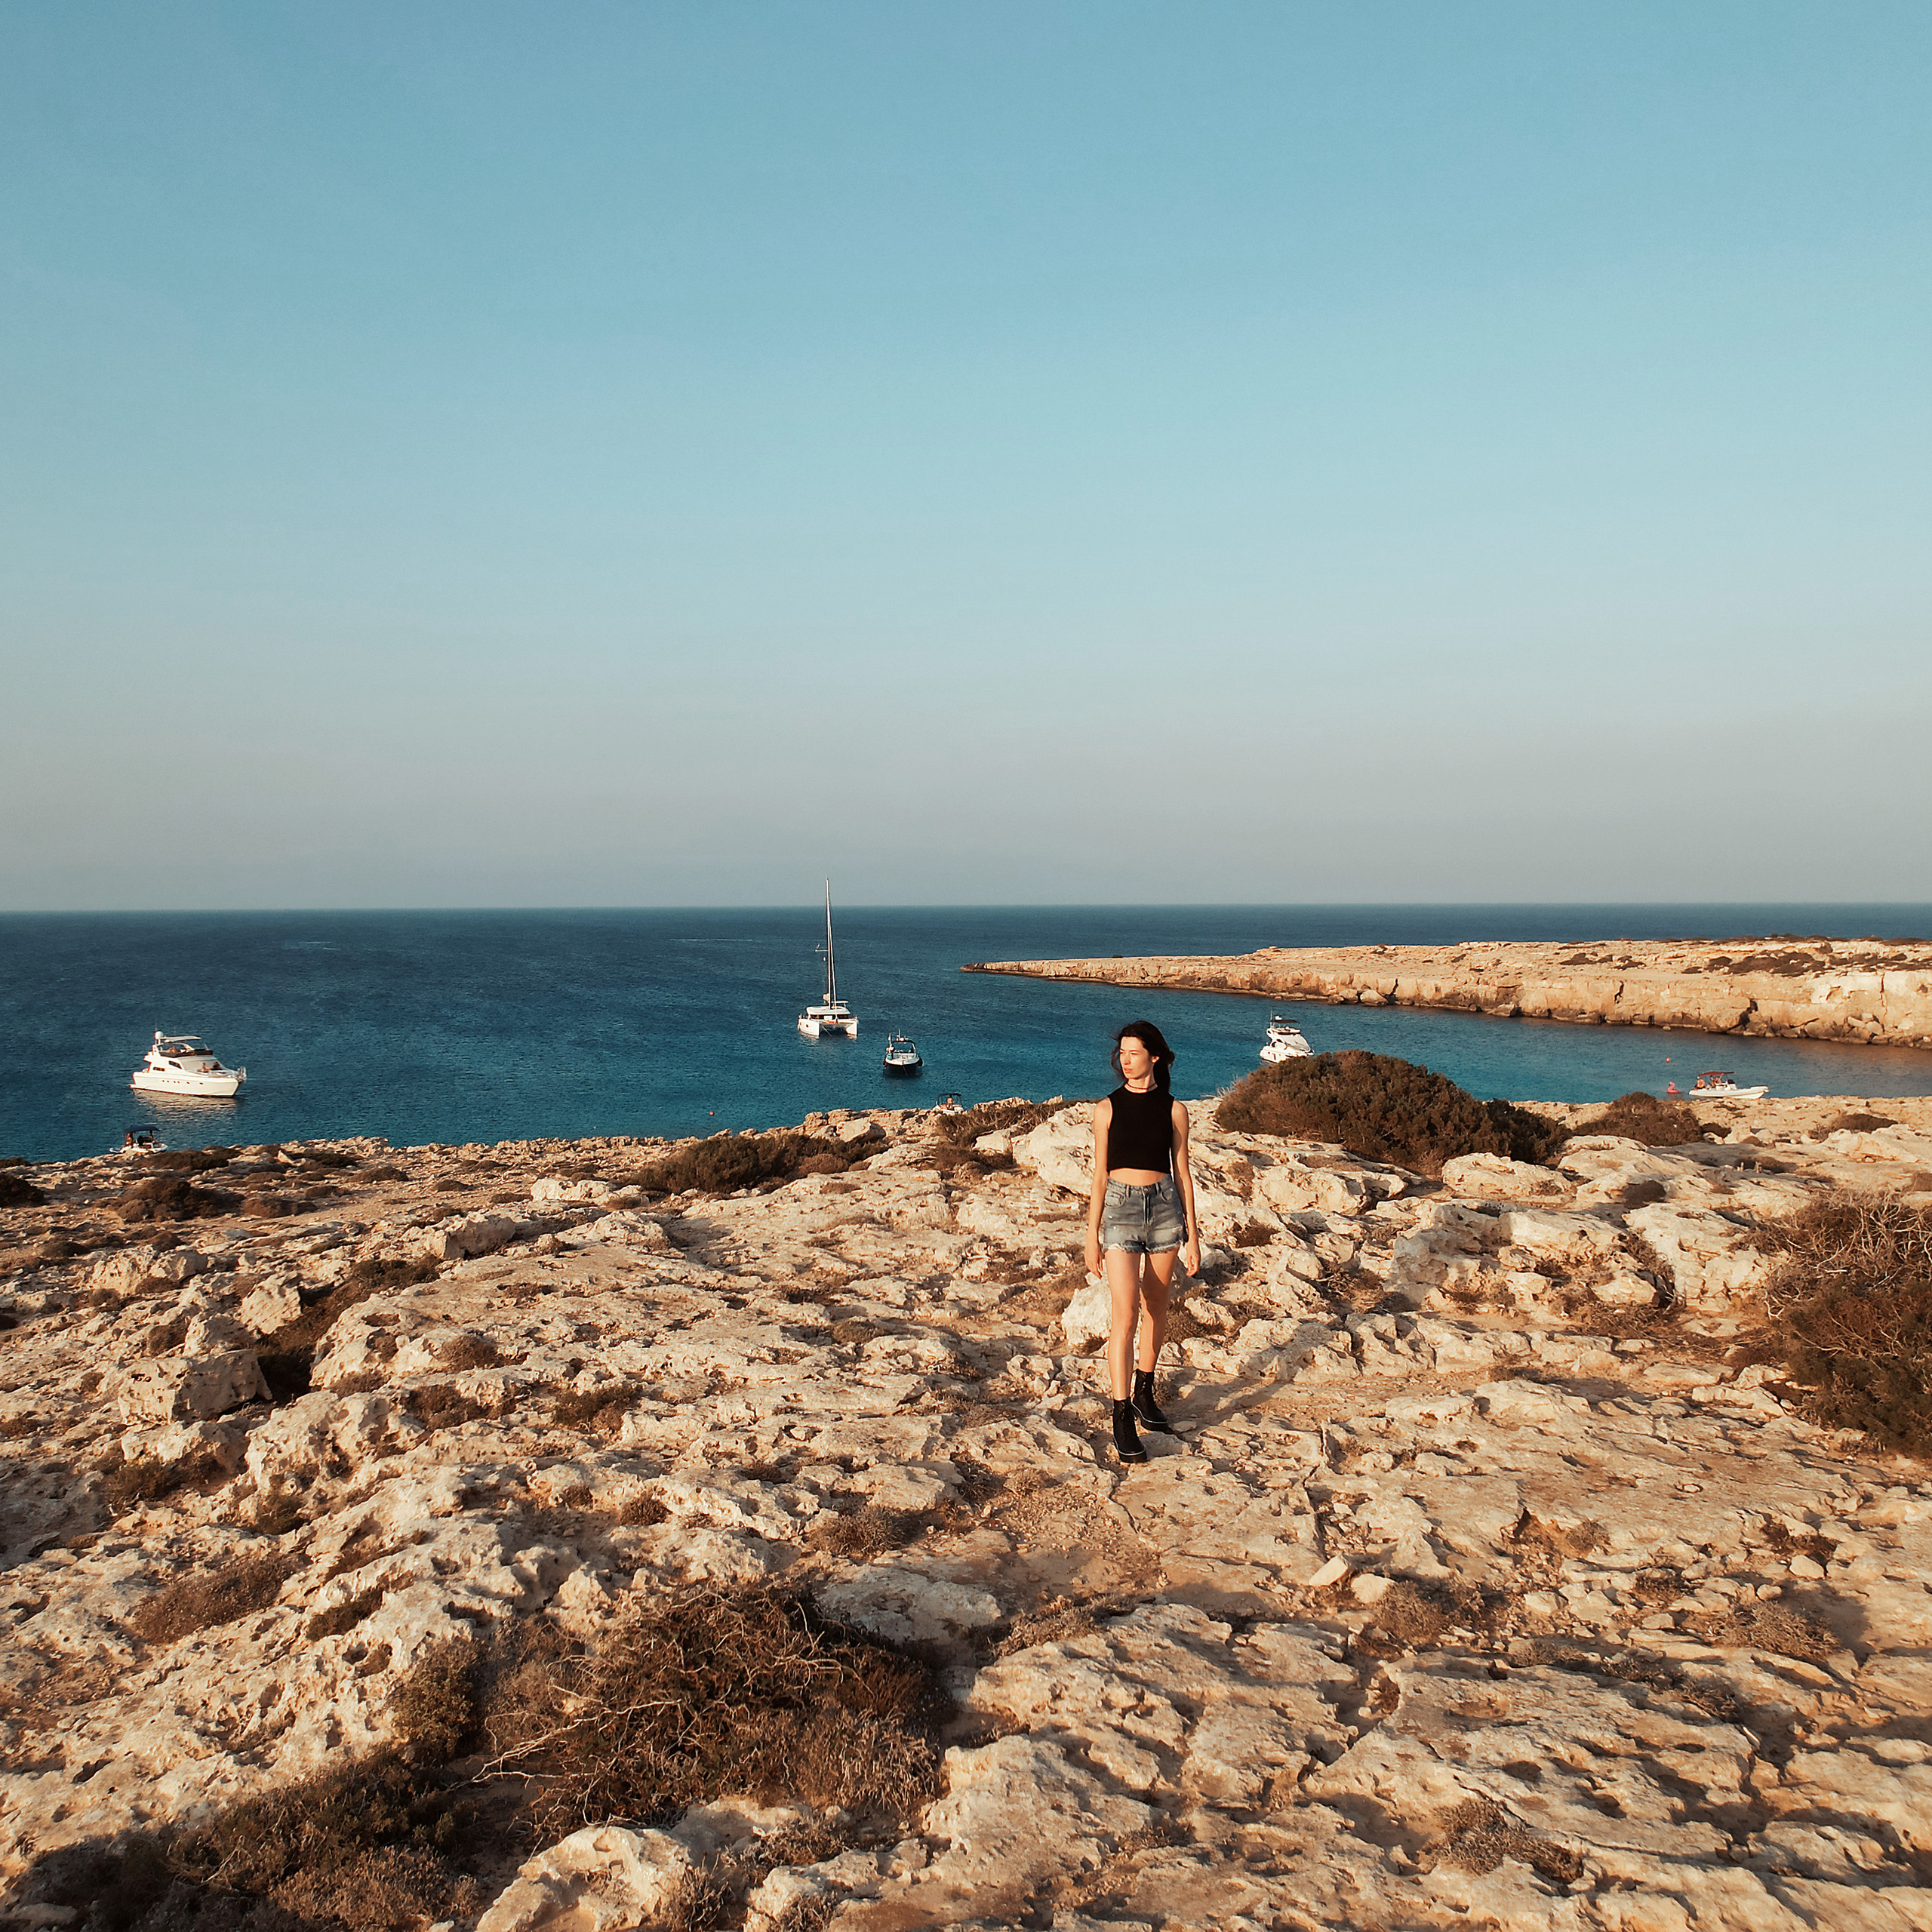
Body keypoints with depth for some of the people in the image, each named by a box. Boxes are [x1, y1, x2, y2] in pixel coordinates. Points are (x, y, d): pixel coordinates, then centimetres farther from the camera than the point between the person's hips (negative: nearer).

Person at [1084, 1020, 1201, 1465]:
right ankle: (1123, 1418, -9)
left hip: (1164, 1207, 2)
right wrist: (1092, 1236, 2)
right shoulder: (1108, 1109, 2)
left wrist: (1192, 1235, 5)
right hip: (1120, 1207, -2)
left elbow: (1182, 1174, 7)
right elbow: (1099, 1176, 4)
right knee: (1125, 1315, -11)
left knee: (1156, 1309, 13)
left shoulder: (1173, 1110, 4)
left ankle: (1144, 1393, 32)